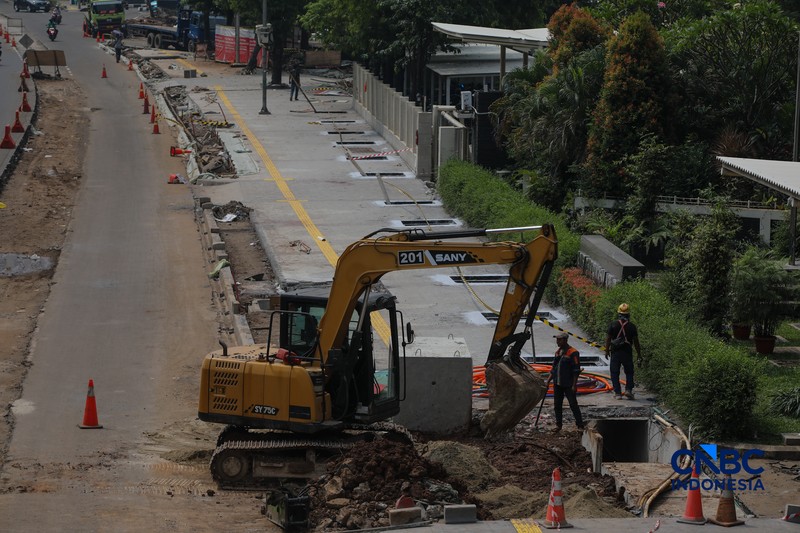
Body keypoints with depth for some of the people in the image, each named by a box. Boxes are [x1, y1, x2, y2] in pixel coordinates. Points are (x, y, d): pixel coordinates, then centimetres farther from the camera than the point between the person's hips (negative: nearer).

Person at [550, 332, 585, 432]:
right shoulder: (558, 352, 12)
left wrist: (574, 385, -16)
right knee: (557, 405, 9)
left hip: (568, 385, -7)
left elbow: (576, 370, -13)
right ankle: (558, 425, 19)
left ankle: (580, 425, -1)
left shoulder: (573, 353, -12)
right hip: (557, 384, 7)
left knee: (573, 405, -5)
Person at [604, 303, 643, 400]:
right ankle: (628, 390, -3)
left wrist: (607, 351, 10)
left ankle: (617, 393, 2)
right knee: (629, 372, 13)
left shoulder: (613, 325, -3)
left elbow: (608, 339, -2)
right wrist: (639, 354, 9)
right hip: (627, 352, 0)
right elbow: (636, 341, 1)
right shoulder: (632, 326, -2)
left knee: (615, 373, 6)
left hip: (615, 352, 0)